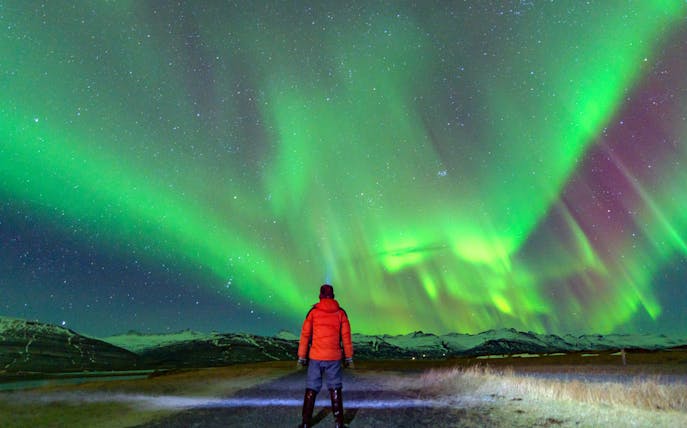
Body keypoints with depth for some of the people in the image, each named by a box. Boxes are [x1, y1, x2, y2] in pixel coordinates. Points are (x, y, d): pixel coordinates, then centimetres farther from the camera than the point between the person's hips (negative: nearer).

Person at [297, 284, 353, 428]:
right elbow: (346, 336, 0)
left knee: (311, 389, 13)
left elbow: (305, 335, -2)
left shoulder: (313, 312, -2)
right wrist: (349, 357, 8)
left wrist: (302, 357, 6)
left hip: (315, 357, 0)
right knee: (335, 389, 13)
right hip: (334, 357, 0)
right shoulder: (341, 313, -1)